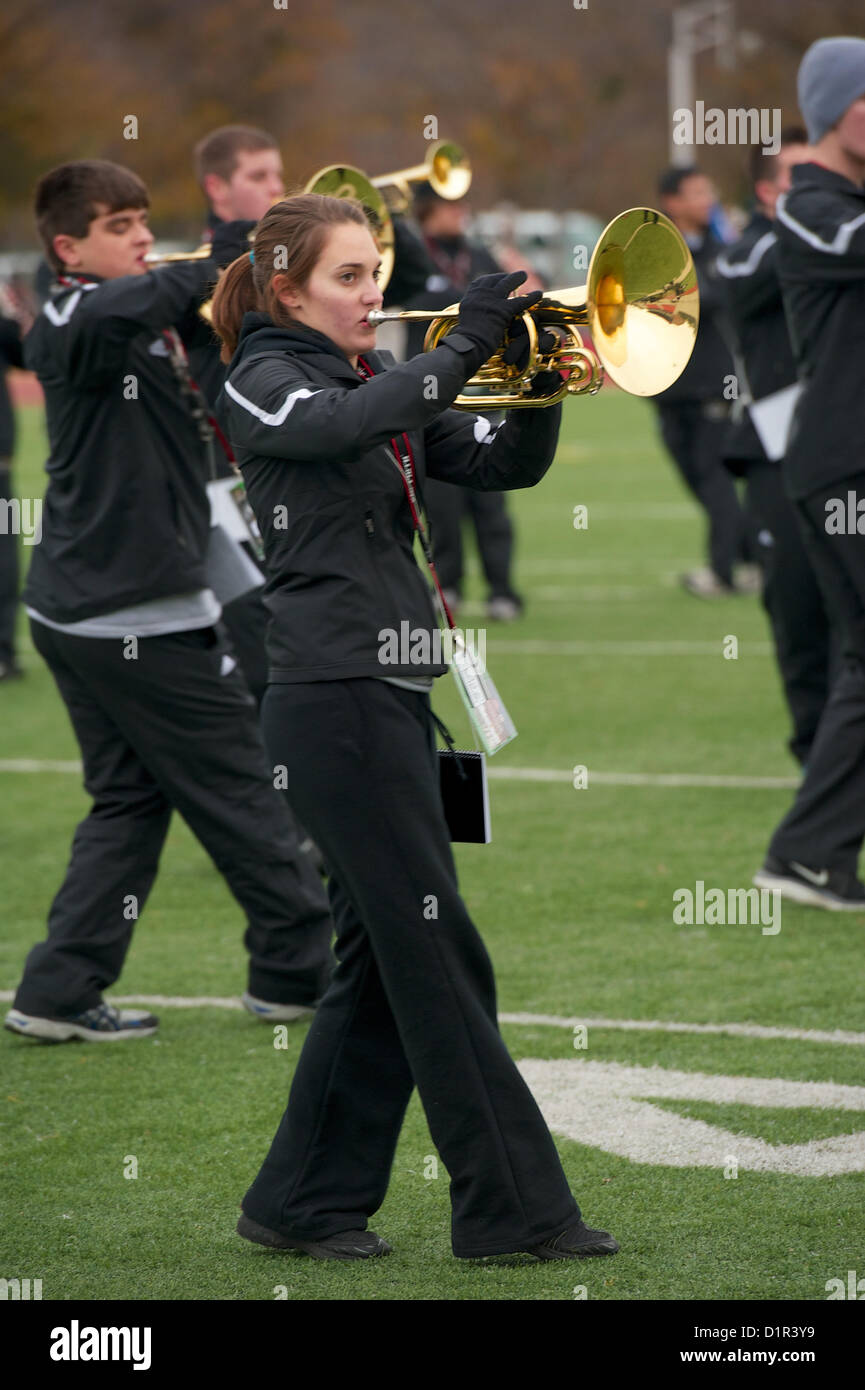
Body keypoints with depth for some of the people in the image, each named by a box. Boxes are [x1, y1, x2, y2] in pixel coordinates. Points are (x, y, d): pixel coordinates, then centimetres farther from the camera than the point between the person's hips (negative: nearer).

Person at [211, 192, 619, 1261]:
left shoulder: (388, 384, 18)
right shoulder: (262, 382, -4)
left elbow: (506, 464, 11)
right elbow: (340, 425, -27)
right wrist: (467, 345, -24)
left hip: (392, 693, 8)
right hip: (333, 699, -8)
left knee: (385, 964, 10)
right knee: (440, 955, -7)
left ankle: (304, 1202, 17)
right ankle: (511, 1206, -4)